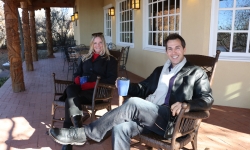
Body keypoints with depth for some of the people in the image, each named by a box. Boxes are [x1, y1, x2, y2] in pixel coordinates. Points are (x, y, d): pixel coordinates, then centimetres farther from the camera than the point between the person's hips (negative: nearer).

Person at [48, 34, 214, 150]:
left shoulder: (196, 73, 9)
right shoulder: (160, 70, 27)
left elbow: (207, 99, 1)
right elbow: (144, 88, 24)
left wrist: (185, 105, -20)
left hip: (170, 120, -5)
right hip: (147, 115, 5)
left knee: (133, 103, -32)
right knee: (121, 128, -28)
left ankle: (85, 134, -21)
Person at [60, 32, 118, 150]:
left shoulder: (110, 60, 11)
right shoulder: (85, 58, 28)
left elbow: (111, 79, -3)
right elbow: (77, 73, 25)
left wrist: (91, 84, -15)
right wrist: (78, 80, -2)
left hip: (97, 91, -4)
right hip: (82, 88, 5)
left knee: (70, 99, -31)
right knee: (70, 89, -33)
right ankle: (78, 118, -44)